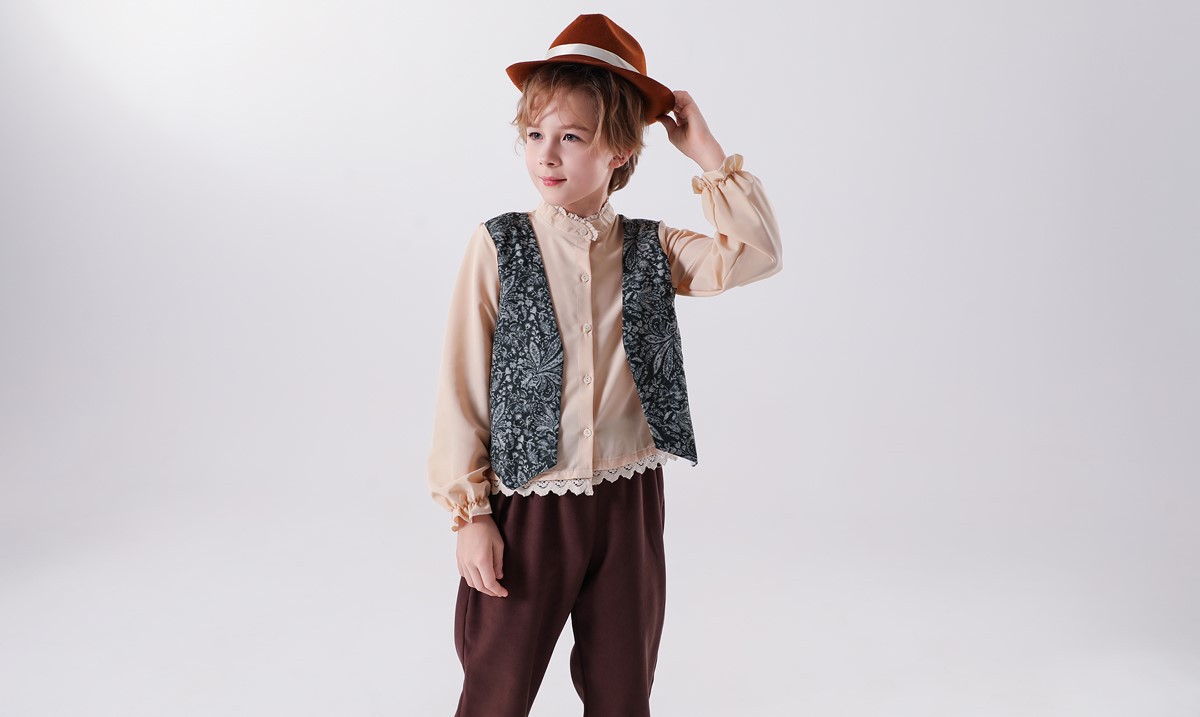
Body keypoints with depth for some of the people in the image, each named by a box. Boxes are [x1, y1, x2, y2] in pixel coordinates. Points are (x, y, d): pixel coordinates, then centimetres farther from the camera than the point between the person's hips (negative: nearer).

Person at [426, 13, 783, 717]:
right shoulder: (498, 246, -7)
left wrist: (707, 152, -11)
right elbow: (461, 388, -6)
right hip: (526, 507, -2)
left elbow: (758, 255, -11)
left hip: (629, 505, 2)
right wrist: (470, 514, -6)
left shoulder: (652, 248, 1)